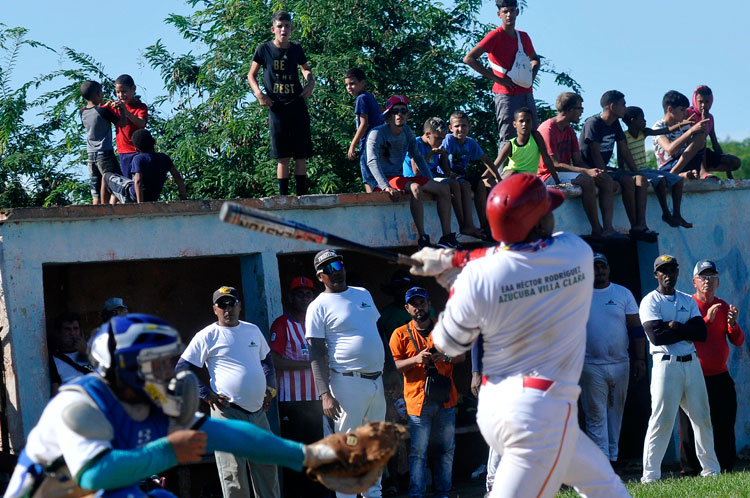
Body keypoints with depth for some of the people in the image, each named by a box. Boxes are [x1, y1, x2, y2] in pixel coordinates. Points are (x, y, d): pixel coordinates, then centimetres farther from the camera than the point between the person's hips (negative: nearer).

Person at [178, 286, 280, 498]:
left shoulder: (253, 330, 15)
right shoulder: (207, 336, -3)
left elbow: (266, 360, 29)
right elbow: (182, 369, -3)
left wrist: (270, 388, 15)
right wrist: (207, 395, -9)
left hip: (258, 410, 6)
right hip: (228, 412, -6)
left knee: (267, 470, 8)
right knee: (233, 474, -7)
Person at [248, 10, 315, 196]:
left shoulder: (296, 49, 6)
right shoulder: (264, 49, -1)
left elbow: (305, 69, 24)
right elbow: (251, 75, 9)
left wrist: (310, 81, 4)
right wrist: (258, 93, -7)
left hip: (298, 106, 2)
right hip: (277, 108, -2)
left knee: (301, 155, 2)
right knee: (283, 158, -4)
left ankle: (302, 196, 7)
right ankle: (283, 198, -1)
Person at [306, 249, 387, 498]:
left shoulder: (363, 294, 14)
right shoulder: (319, 307, -6)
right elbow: (317, 353, -10)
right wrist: (325, 394, -19)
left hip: (377, 381, 7)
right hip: (348, 383, -7)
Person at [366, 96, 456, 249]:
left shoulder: (407, 131, 11)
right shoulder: (378, 133, -11)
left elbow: (417, 157, 21)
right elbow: (372, 161, -24)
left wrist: (431, 182, 11)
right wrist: (386, 186, -37)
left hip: (400, 177, 8)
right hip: (384, 179, -8)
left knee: (444, 188, -7)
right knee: (415, 188, -36)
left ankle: (446, 237, -10)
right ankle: (422, 239, -37)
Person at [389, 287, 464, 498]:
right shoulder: (401, 334, 4)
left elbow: (461, 355, 9)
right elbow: (393, 366, -3)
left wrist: (446, 357, -12)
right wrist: (416, 359, -18)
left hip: (445, 399, 3)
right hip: (418, 400, -3)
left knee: (446, 450, 7)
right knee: (418, 452, -6)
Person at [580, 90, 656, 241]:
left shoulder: (615, 125, 13)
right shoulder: (593, 124, -14)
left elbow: (624, 152, 16)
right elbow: (596, 155, -20)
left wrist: (636, 173, 9)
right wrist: (605, 176, -26)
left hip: (605, 168, 9)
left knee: (641, 179, -10)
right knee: (627, 181, -28)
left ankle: (641, 225, -23)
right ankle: (634, 227, -21)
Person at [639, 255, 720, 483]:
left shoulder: (688, 301, 15)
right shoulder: (650, 302, 0)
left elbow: (701, 333, 3)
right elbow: (656, 336, -15)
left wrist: (676, 327, -9)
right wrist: (687, 330, -6)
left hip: (691, 363, 5)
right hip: (666, 364, -5)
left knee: (701, 417, 8)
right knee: (661, 419, -11)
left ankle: (711, 469, 17)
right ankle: (650, 474, -9)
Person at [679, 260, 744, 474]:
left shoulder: (723, 307, 11)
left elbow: (738, 341, 8)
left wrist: (732, 324, -12)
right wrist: (707, 319, -23)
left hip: (720, 376, 4)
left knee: (725, 426, 3)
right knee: (690, 427, -5)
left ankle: (726, 468, 11)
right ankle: (689, 471, 0)